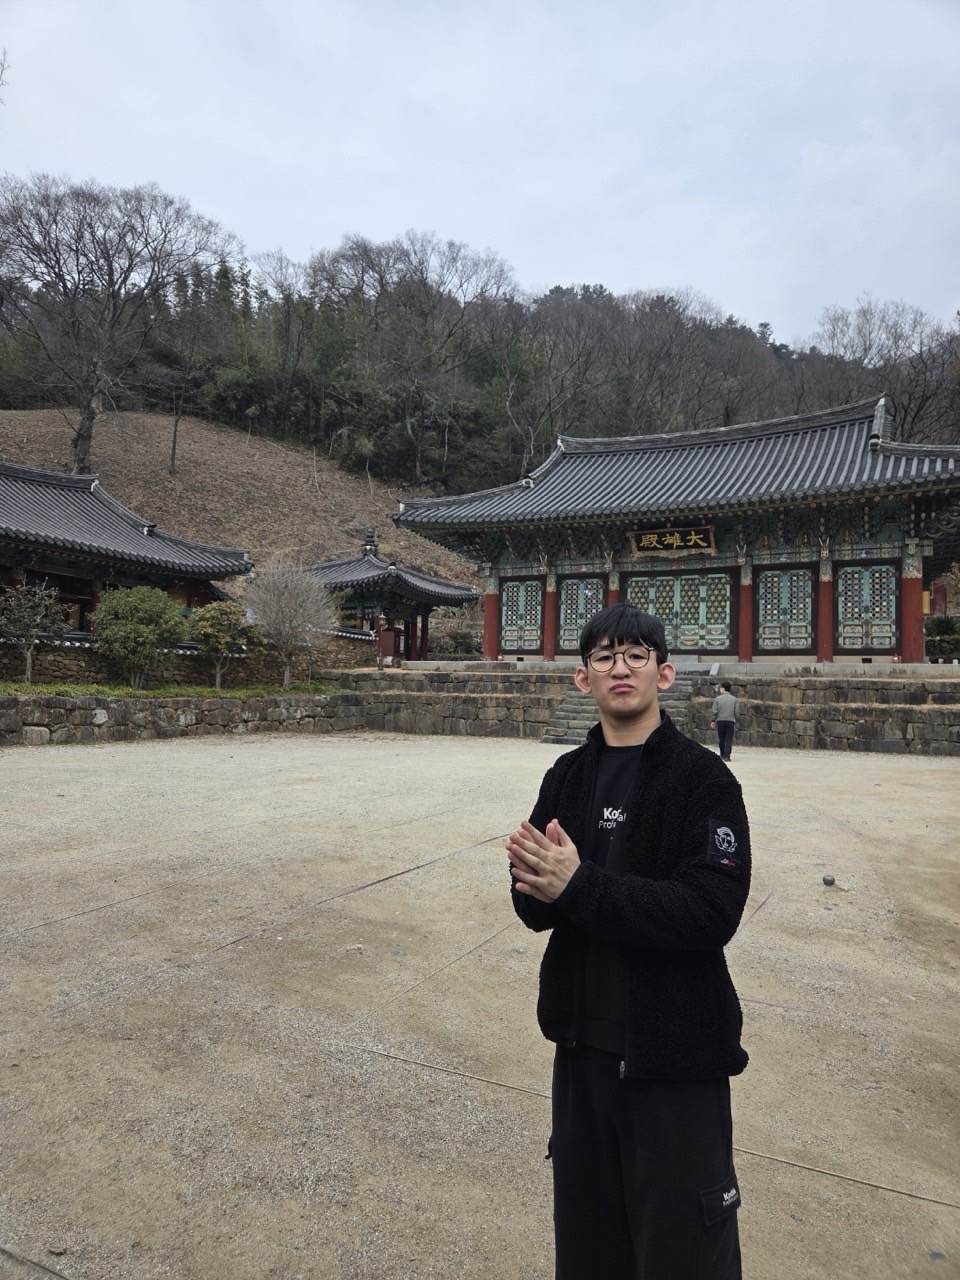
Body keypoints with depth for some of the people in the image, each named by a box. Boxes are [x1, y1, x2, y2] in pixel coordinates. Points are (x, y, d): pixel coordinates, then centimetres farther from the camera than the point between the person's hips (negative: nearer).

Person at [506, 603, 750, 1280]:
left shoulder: (704, 778, -12)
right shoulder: (567, 776, 3)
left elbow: (714, 911, -22)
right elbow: (535, 906, 0)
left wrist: (580, 887, -26)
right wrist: (540, 883, -23)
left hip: (676, 1051, -5)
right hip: (583, 1039, 5)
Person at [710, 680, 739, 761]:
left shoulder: (717, 699, -2)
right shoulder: (735, 699, 2)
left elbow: (714, 711, -4)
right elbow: (736, 712, 0)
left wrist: (713, 721, 7)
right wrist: (735, 721, 11)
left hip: (720, 721, 0)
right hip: (731, 721, 0)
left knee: (721, 739, 11)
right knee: (729, 739, 1)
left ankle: (722, 755, 19)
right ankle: (727, 755, -8)